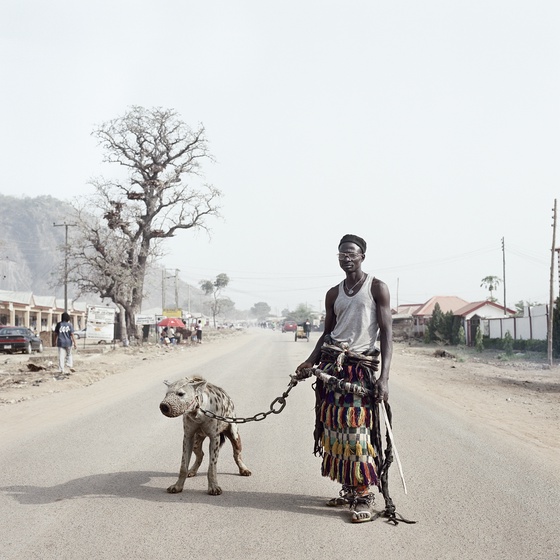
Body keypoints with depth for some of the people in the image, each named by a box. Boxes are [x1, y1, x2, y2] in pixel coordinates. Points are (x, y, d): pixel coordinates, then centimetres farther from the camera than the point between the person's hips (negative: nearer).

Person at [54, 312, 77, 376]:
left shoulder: (59, 324, 1)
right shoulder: (69, 324, -3)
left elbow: (56, 334, 5)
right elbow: (72, 334, -6)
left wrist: (55, 341, 17)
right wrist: (74, 342, -2)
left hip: (60, 342, 1)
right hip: (68, 342, 0)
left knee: (61, 356, 1)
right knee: (69, 354, 18)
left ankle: (61, 370, -2)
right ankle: (70, 366, 8)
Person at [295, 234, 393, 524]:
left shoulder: (377, 288, 0)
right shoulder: (334, 294, 16)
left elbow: (386, 333, -5)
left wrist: (384, 376, -15)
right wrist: (310, 362, 3)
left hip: (361, 366, -5)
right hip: (331, 365, 5)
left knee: (357, 430, -11)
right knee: (334, 428, 3)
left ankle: (364, 497, -5)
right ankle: (348, 489, 14)